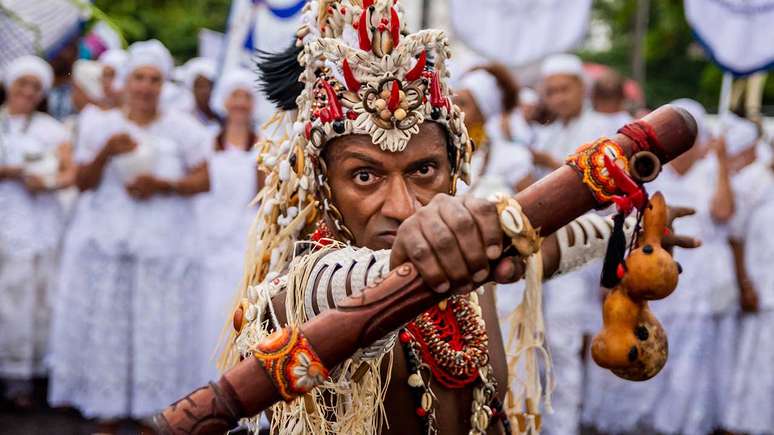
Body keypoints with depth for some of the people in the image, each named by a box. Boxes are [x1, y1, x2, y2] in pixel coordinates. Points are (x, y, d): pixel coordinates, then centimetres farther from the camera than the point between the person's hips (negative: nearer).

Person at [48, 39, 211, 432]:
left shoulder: (182, 128, 4)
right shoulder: (99, 124, 9)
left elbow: (203, 180, 0)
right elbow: (83, 183, 4)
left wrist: (162, 186, -14)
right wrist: (105, 153, -13)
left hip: (163, 244, -1)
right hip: (105, 240, 1)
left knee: (157, 327, -4)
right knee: (105, 325, -1)